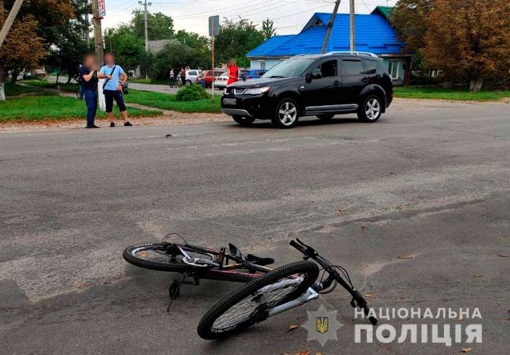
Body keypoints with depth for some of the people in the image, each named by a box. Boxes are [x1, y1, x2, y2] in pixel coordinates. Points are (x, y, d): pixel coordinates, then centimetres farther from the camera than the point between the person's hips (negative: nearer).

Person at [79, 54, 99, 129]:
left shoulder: (92, 68, 19)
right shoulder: (83, 68, -6)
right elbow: (87, 78, -19)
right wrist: (92, 71, -16)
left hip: (94, 90, 8)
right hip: (88, 90, -8)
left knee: (94, 107, 6)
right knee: (91, 107, -13)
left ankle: (92, 123, 10)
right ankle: (89, 124, -11)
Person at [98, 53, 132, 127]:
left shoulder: (117, 67, 7)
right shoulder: (104, 68, 4)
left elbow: (125, 76, 10)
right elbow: (99, 76, -12)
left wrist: (121, 85, -2)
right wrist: (106, 76, -32)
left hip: (117, 90, -1)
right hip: (107, 90, 1)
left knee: (122, 105, -7)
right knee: (109, 107, 2)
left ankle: (126, 121, -7)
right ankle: (112, 122, 11)